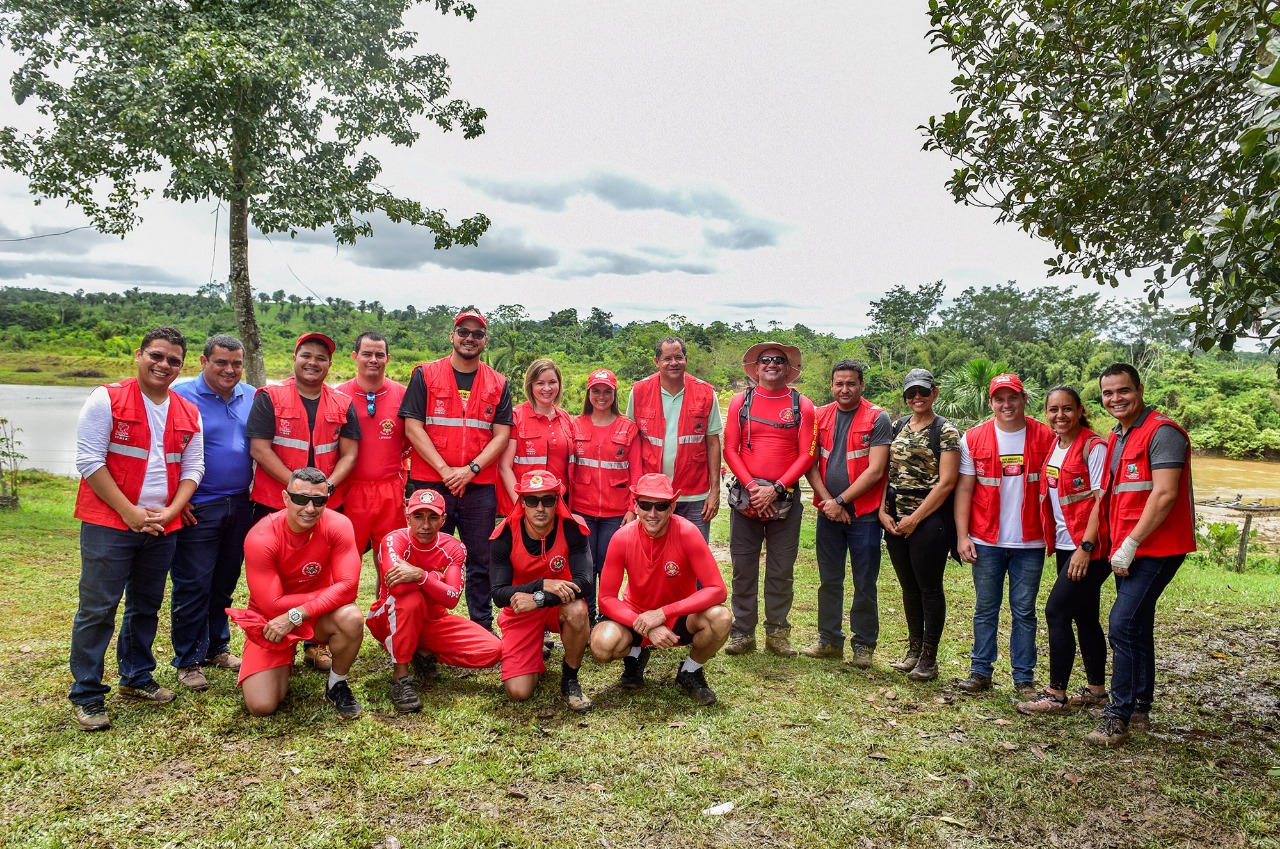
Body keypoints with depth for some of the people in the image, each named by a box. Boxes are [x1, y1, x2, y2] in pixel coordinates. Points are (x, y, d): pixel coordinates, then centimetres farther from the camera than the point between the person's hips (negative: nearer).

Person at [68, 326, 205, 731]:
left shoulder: (188, 413, 8)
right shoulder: (107, 399, -6)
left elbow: (192, 468, 9)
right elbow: (89, 460, -11)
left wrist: (170, 511, -7)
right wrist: (130, 512, -15)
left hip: (163, 528, 5)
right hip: (108, 524, -5)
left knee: (146, 606, 15)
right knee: (97, 609, -1)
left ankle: (136, 677, 30)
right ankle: (86, 695, 10)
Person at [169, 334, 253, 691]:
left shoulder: (251, 397, 8)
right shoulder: (180, 396, -8)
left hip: (240, 507, 5)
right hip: (197, 510, -5)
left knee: (225, 582, 15)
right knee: (192, 586, 0)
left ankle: (217, 647, 29)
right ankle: (188, 661, 13)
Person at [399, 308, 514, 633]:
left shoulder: (498, 384, 10)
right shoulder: (425, 375, 4)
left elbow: (501, 434, 4)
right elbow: (413, 426, -3)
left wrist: (471, 469, -10)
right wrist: (444, 470, -12)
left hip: (480, 486, 2)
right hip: (430, 483, -1)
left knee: (480, 560, 6)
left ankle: (483, 627, 17)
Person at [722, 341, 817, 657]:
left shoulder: (802, 405, 4)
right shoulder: (741, 401, 5)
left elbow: (806, 454, -2)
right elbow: (730, 450, 1)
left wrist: (776, 489, -12)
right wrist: (752, 487, -10)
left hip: (785, 497, 0)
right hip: (745, 496, 1)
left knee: (781, 570, 6)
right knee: (743, 567, 4)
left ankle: (777, 633, 17)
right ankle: (743, 633, 14)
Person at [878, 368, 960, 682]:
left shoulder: (945, 431, -6)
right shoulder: (899, 426, 12)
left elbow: (946, 482, -12)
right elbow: (887, 471, 12)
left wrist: (915, 518, -14)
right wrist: (883, 510, 0)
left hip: (929, 519, -6)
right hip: (896, 520, 6)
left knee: (929, 588, 3)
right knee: (909, 586, 14)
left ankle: (929, 657, 14)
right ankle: (914, 648, 27)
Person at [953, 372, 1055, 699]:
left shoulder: (1045, 437, 0)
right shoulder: (974, 438, 1)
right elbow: (964, 489, 2)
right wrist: (962, 535, -4)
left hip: (1030, 541, 0)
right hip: (986, 540, 0)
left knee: (1024, 611, 7)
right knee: (985, 609, 9)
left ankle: (1024, 677, 18)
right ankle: (980, 671, 20)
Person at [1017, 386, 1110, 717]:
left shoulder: (1093, 446, -12)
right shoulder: (1053, 448, 11)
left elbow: (1102, 501, -16)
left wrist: (1086, 546, -19)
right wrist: (1051, 539, 11)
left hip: (1089, 547, -8)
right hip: (1065, 544, 8)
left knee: (1056, 612, -9)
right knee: (1084, 616, 14)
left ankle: (1056, 695, 0)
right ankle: (1096, 689, 26)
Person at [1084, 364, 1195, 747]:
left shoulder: (1162, 432, -14)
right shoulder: (1116, 438, 15)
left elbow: (1164, 496, -21)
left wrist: (1130, 544, -19)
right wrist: (1115, 545, 12)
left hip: (1156, 548, -9)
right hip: (1127, 550, 9)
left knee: (1123, 625, -14)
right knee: (1138, 627, 15)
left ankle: (1118, 715, -7)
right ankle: (1139, 710, 26)